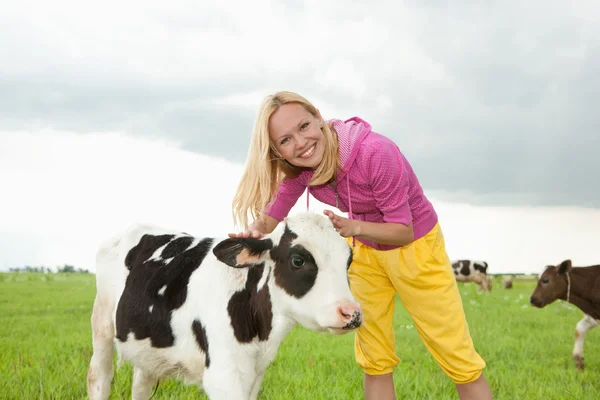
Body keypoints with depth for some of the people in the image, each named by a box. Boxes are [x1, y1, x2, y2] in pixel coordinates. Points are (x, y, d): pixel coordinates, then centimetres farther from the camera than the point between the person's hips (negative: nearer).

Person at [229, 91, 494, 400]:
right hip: (365, 251, 5)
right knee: (375, 361, 11)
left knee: (456, 357, -1)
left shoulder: (375, 152, -35)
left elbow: (404, 230, -26)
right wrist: (255, 232, -34)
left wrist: (354, 227, -42)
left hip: (415, 246, -5)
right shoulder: (300, 167, -18)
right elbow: (272, 214, -11)